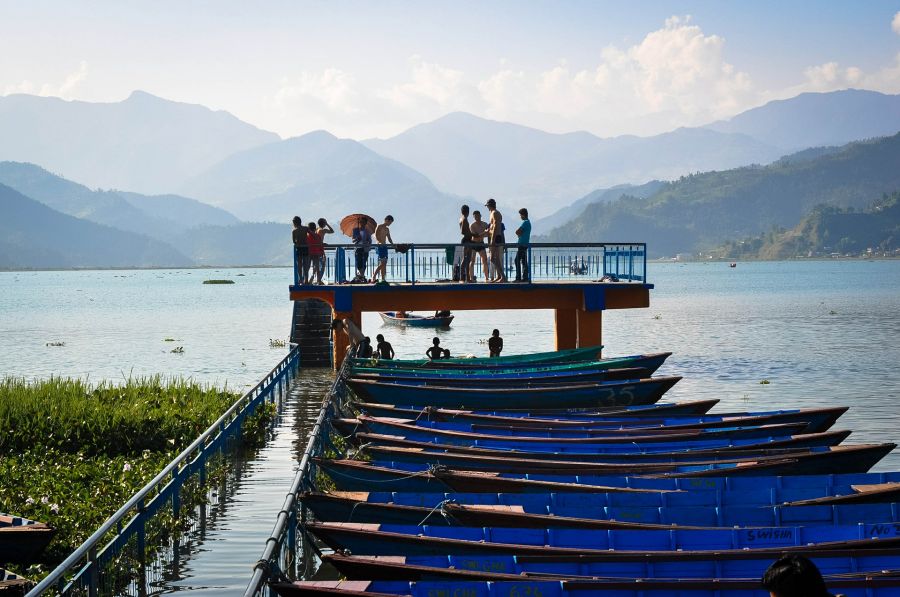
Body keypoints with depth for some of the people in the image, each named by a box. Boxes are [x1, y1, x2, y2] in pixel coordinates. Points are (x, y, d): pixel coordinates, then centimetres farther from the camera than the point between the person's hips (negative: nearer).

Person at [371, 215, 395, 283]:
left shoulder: (387, 229, 20)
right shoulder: (379, 227, -3)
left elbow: (389, 238, 23)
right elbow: (376, 236, -15)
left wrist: (392, 244, 5)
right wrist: (381, 242, -29)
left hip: (384, 246, 8)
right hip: (380, 246, -8)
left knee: (384, 263, 4)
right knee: (382, 263, -16)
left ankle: (383, 279, 4)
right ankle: (373, 278, -16)